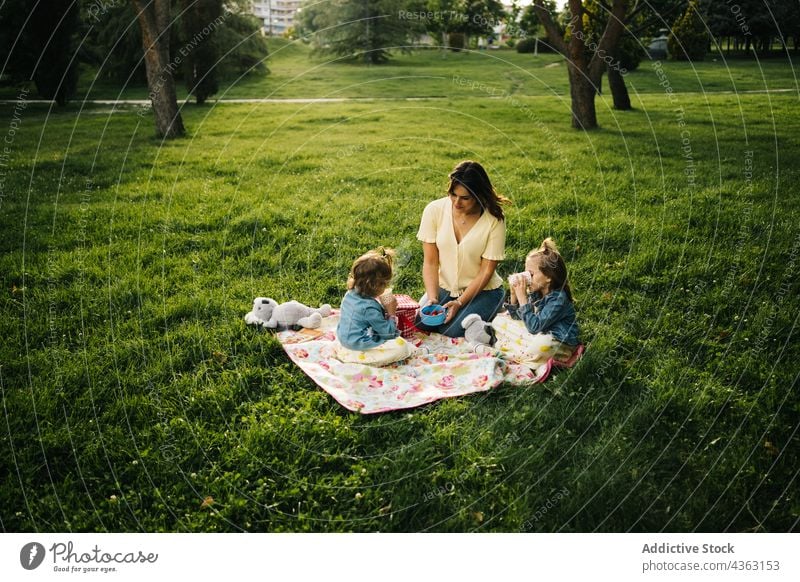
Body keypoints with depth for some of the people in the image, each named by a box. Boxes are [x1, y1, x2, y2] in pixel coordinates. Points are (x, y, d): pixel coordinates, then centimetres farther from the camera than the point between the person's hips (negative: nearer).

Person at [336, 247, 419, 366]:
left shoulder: (350, 294, -1)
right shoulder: (370, 308, -26)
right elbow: (388, 331, -15)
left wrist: (383, 308, 9)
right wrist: (392, 313, -2)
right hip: (359, 348, -9)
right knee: (402, 347, -19)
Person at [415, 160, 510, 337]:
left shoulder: (494, 220, -17)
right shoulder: (434, 211, -11)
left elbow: (486, 271, -14)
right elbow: (430, 262, -10)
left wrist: (460, 302, -22)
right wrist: (432, 298, -22)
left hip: (482, 290, -3)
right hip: (443, 287, 3)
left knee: (452, 332, -23)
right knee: (420, 323, -19)